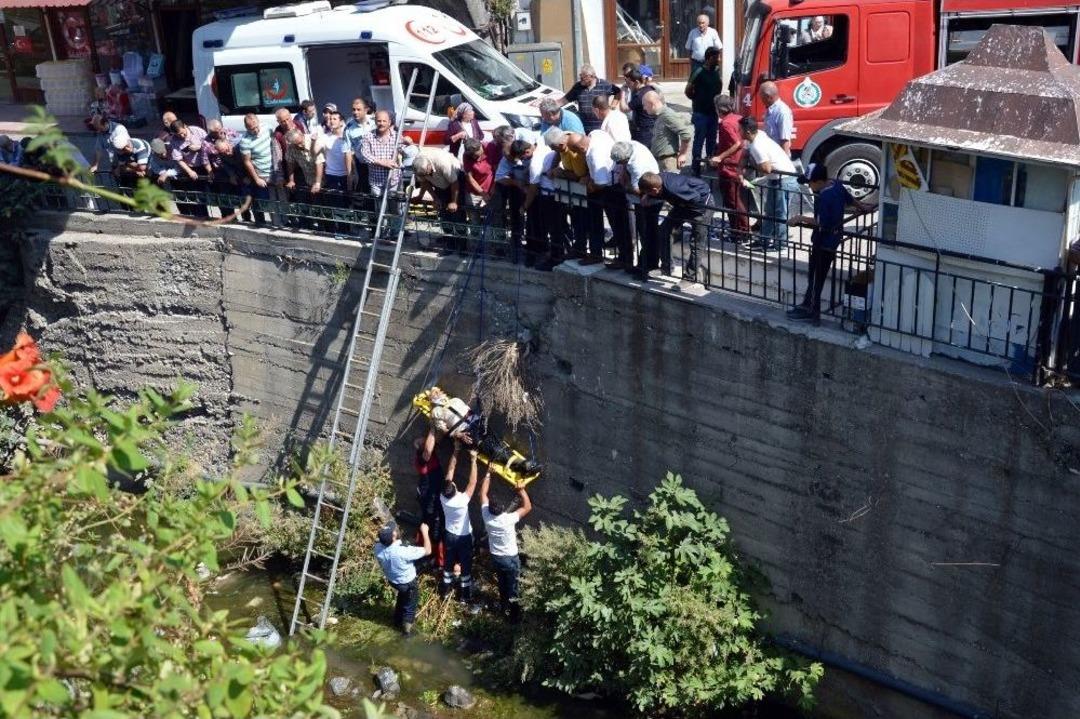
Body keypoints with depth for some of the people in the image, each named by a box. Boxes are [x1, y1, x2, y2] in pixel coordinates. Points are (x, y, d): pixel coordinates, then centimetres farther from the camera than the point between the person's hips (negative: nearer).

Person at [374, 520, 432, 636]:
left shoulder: (378, 547, -27)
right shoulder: (403, 552, -43)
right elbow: (427, 550, -29)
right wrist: (425, 532, -22)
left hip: (392, 580, 5)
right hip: (408, 583, -5)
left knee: (402, 598, 35)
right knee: (410, 606, 23)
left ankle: (398, 620, 56)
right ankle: (406, 629, 43)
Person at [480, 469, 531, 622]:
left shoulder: (486, 516, -21)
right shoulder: (508, 519, -33)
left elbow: (483, 493, -8)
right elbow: (528, 507, -20)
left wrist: (488, 474, -4)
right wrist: (522, 490, -14)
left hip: (495, 558, 4)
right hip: (510, 559, -4)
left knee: (502, 584, 27)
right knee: (512, 589, 12)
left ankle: (504, 607, 46)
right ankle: (514, 615, 25)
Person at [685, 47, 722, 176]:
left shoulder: (717, 71, 4)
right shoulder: (699, 72, -17)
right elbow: (688, 91, -10)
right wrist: (698, 100, 3)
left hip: (713, 111, 6)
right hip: (701, 112, -6)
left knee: (712, 139, 17)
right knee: (699, 139, 1)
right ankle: (696, 167, 9)